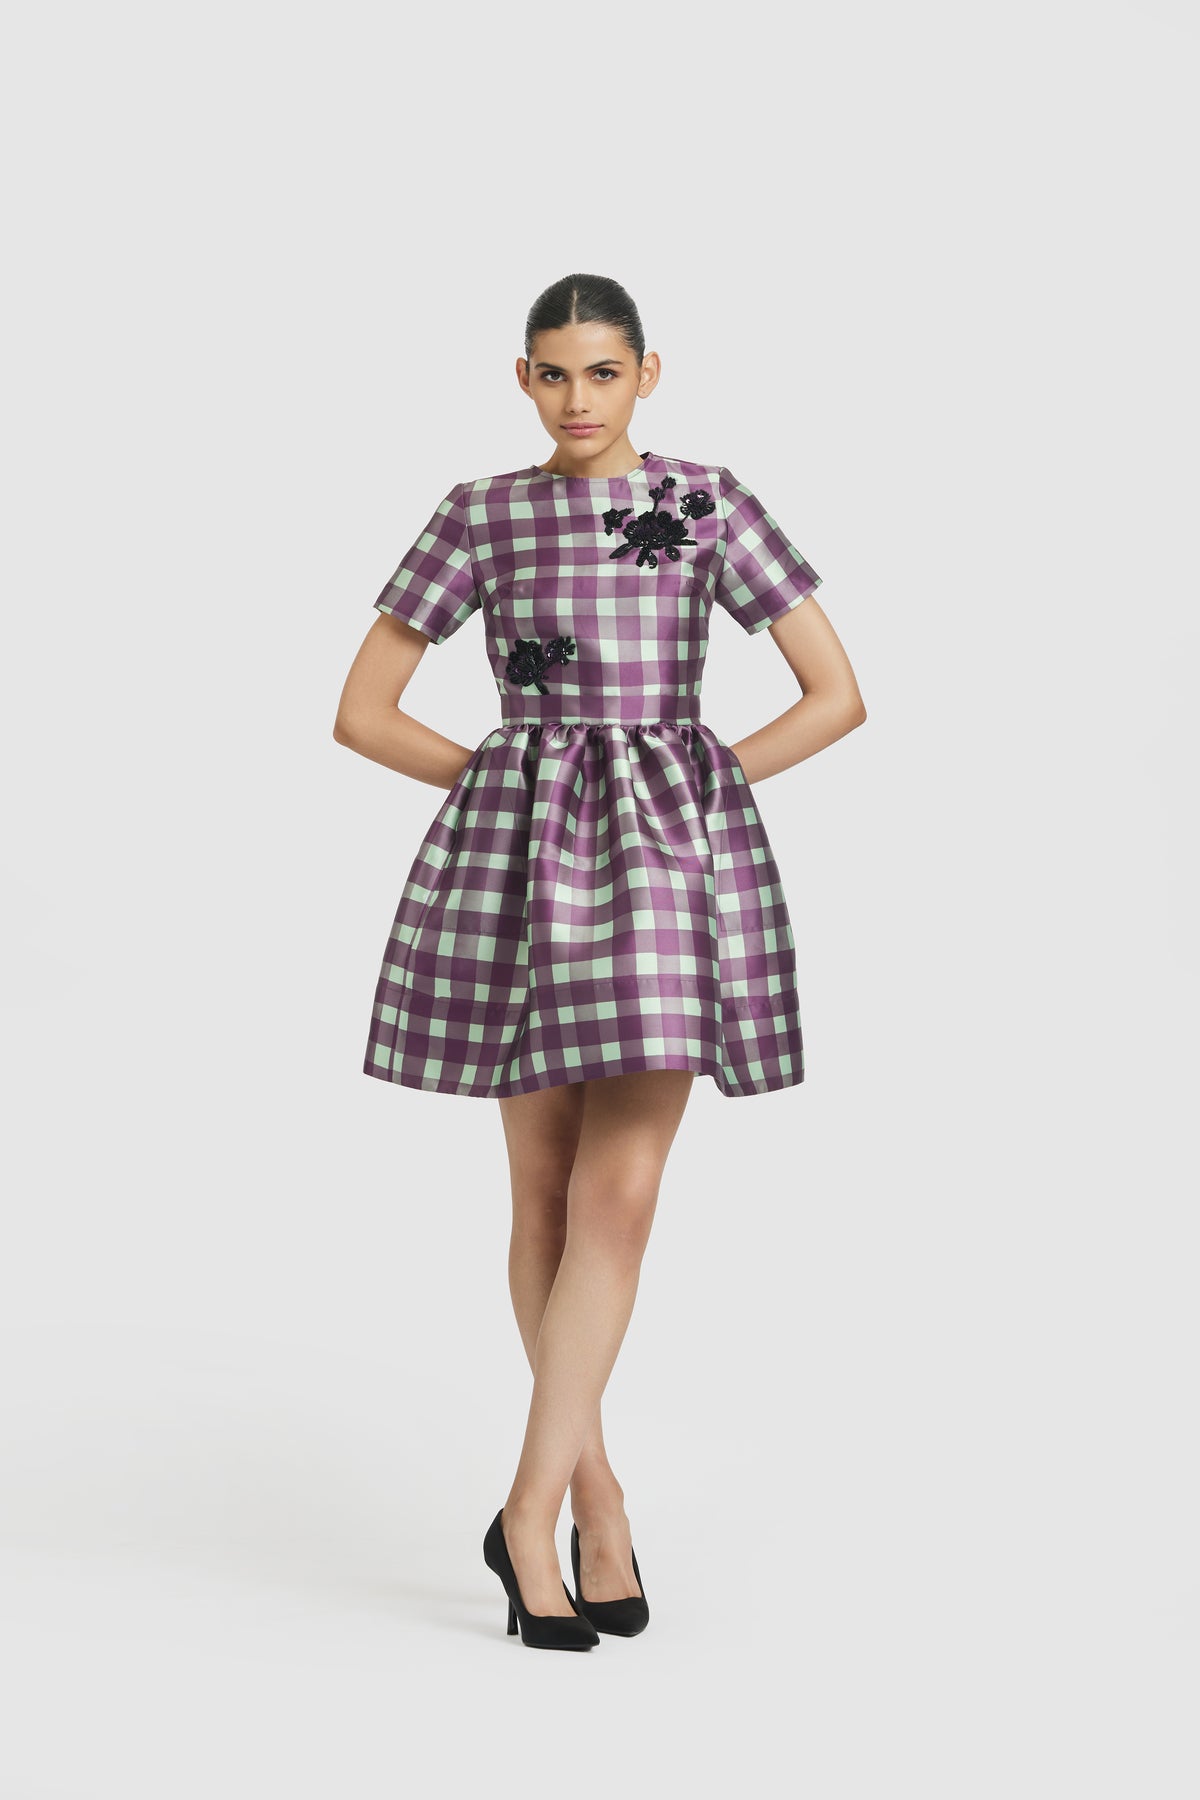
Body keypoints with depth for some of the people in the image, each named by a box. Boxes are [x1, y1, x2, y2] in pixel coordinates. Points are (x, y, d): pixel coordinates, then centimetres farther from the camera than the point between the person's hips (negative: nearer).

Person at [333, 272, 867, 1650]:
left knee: (618, 1192, -10)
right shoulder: (480, 517, 5)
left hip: (671, 857, -1)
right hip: (519, 859, 1)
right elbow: (362, 712, 7)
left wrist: (695, 786, 0)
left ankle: (532, 1512, -4)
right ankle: (596, 1501, 20)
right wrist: (503, 778, 1)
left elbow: (837, 695, 4)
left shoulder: (709, 502, 5)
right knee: (546, 1192, 5)